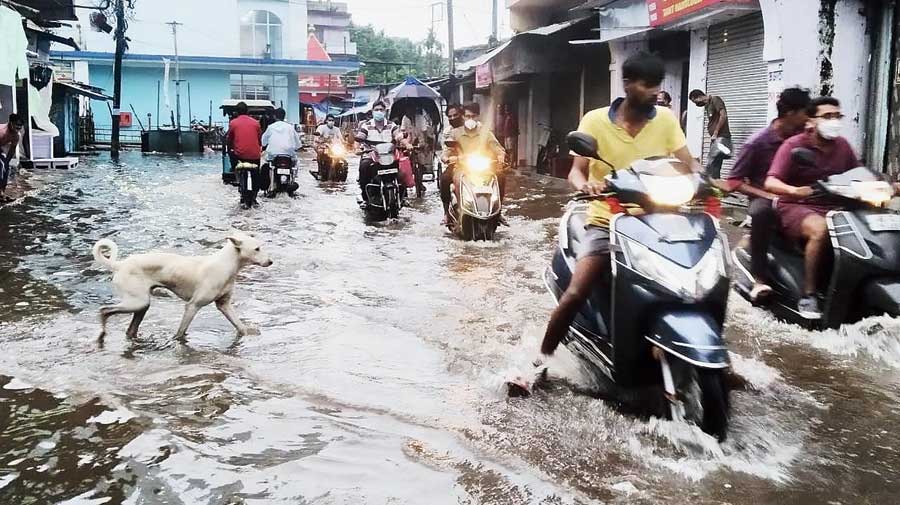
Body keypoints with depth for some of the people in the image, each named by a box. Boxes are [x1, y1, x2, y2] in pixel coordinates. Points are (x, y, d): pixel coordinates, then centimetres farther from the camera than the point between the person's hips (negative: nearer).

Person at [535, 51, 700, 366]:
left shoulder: (665, 119, 4)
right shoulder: (595, 120, -3)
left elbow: (689, 165, 0)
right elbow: (576, 171, -6)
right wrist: (585, 185, -30)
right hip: (607, 221, -3)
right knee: (576, 293, -16)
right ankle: (542, 358, -1)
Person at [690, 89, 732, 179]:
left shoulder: (715, 100, -4)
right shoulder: (708, 105, 22)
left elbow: (723, 116, -15)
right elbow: (713, 122, 17)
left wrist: (715, 133, -12)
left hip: (721, 138, -9)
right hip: (715, 139, 9)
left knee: (710, 166, -14)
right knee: (715, 168, 7)